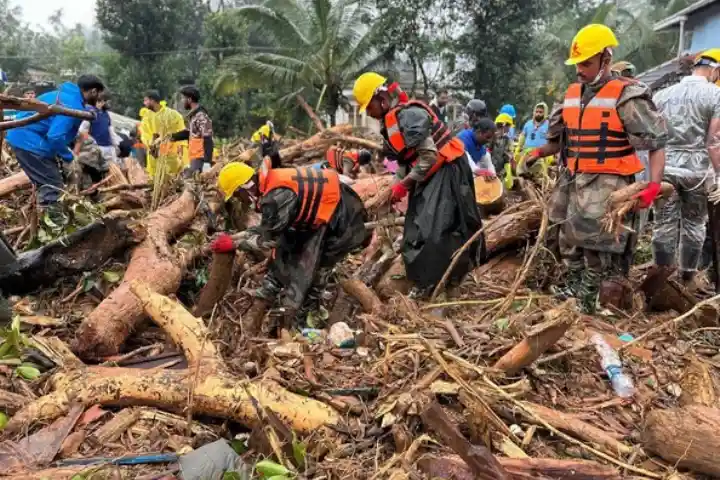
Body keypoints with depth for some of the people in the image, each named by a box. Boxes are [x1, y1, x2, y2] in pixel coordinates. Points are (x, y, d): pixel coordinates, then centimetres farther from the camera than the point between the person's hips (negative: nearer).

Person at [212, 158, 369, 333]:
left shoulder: (277, 195, -30)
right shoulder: (270, 183, -1)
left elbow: (269, 238, -22)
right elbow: (269, 227, 8)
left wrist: (234, 244, -12)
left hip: (340, 218, -9)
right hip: (318, 217, 9)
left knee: (310, 270, -6)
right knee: (283, 255, 7)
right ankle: (260, 311, 14)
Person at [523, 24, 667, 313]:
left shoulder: (626, 96, -10)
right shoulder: (572, 94, 11)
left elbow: (656, 143, -11)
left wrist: (654, 184, -23)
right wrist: (537, 153, 5)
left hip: (606, 185, -7)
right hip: (573, 181, 8)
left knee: (598, 245, -7)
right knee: (566, 239, 16)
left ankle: (591, 298, 7)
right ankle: (574, 285, 34)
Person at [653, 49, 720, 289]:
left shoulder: (662, 94, 9)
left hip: (664, 167, 2)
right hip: (697, 169, -2)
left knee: (664, 224, 5)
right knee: (694, 224, 12)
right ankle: (687, 278, 20)